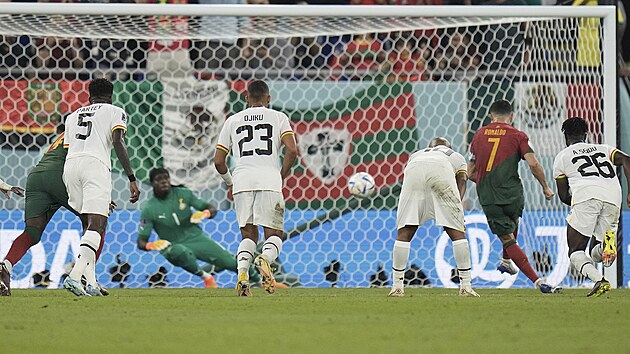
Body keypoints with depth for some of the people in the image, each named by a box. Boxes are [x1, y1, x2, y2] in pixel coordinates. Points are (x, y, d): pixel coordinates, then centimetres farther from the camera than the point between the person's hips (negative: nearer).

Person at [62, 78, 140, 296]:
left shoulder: (73, 116, 30)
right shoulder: (115, 112, 15)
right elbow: (118, 143, -2)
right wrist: (132, 179, -7)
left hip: (70, 164, 5)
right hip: (95, 164, -5)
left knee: (90, 225, 17)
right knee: (97, 225, -12)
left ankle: (91, 282, 5)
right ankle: (75, 276, -32)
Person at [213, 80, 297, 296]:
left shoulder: (233, 121, 17)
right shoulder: (278, 118, 11)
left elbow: (218, 161, 15)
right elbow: (292, 150, -4)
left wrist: (229, 183, 31)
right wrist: (281, 176, 10)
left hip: (242, 181, 2)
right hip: (269, 181, -2)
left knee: (248, 235, 13)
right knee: (274, 235, 6)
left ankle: (242, 272, -13)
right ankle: (265, 258, -28)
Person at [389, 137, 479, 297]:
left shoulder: (416, 155, 45)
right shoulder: (456, 157, 40)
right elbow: (461, 179, 18)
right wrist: (457, 205, 6)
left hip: (414, 170, 2)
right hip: (442, 170, -2)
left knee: (404, 232, 9)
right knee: (457, 232, 7)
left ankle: (397, 286, 7)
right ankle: (465, 286, 4)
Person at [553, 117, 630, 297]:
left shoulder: (562, 156, 23)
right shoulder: (603, 149, 31)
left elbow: (563, 196, 20)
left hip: (586, 194, -4)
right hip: (613, 197, 4)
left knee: (576, 252, 3)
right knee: (596, 254, 15)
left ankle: (599, 280, -25)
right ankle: (607, 244, -21)